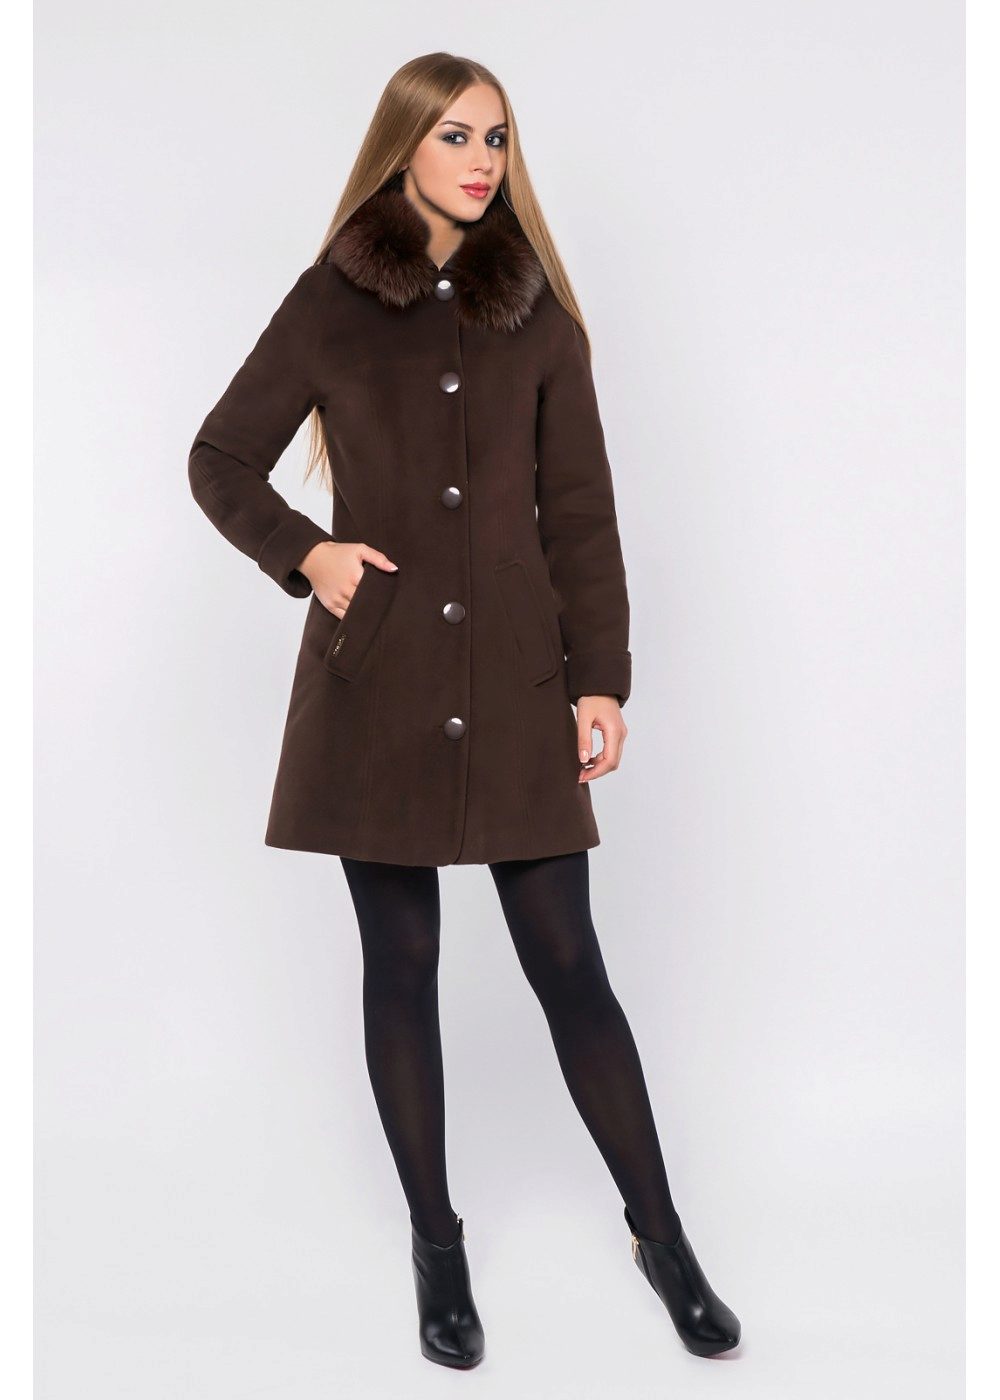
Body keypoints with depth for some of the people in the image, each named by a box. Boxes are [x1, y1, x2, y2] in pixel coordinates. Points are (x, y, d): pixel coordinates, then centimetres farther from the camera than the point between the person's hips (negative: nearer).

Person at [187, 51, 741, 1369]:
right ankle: (437, 1244, 24)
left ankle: (661, 1235, 17)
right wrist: (305, 554, -8)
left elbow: (580, 507, 5)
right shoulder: (331, 304, 5)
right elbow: (221, 459, 10)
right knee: (402, 966, 8)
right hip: (379, 687, 0)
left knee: (568, 963, 2)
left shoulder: (535, 308, 8)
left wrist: (602, 677, -2)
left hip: (518, 680, 0)